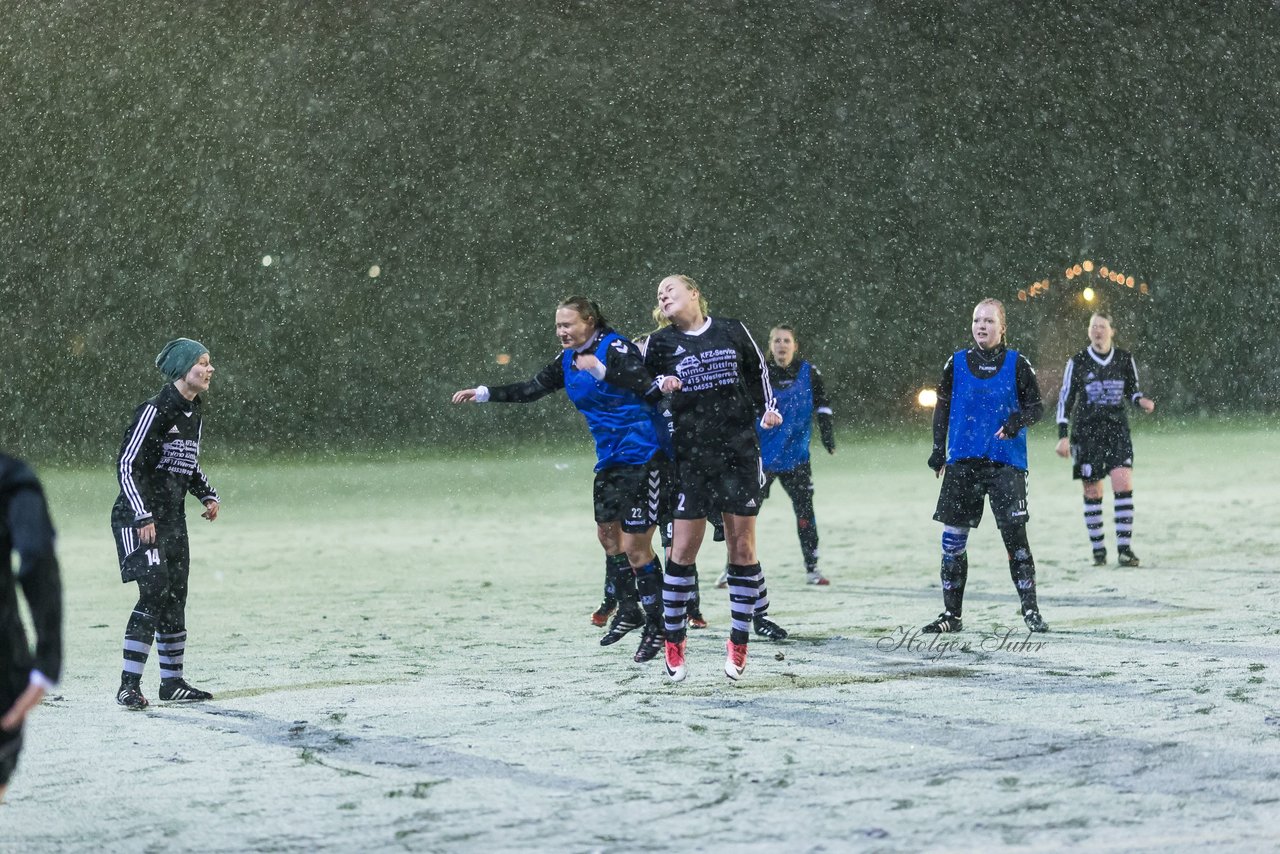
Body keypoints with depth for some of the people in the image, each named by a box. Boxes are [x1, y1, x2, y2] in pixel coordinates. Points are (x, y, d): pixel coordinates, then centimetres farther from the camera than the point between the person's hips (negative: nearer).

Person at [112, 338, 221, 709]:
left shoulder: (192, 414, 11)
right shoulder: (154, 411, -15)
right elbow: (127, 465, -17)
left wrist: (208, 495, 10)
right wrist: (142, 516, -23)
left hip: (172, 518, 8)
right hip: (138, 517, -8)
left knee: (175, 596, 11)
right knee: (154, 591, -18)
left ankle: (172, 681, 21)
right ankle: (129, 685, -17)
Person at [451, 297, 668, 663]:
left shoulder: (615, 348, -16)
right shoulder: (568, 360, 10)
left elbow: (643, 383, -31)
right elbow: (531, 390, 18)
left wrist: (601, 371, -42)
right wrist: (483, 393, 13)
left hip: (640, 453, -9)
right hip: (610, 456, 9)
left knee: (635, 546, -10)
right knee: (607, 533, 18)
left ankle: (655, 628, -1)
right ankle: (628, 611, 36)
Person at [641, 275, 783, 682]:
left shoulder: (733, 332, 4)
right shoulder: (661, 343, 2)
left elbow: (758, 371, 19)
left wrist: (767, 408, 6)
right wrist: (661, 384, -11)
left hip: (740, 453, 1)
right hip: (691, 456, -1)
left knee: (742, 545, 0)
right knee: (683, 548, -3)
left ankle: (739, 641, 9)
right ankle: (673, 641, 10)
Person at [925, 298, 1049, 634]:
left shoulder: (1017, 364, -1)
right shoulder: (957, 363, 6)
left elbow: (1036, 406, 3)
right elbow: (942, 408, 13)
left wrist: (1017, 421, -18)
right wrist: (938, 450, 7)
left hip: (1006, 461, -3)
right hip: (963, 462, 3)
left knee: (1014, 534, -10)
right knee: (952, 540, 3)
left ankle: (1030, 610, 0)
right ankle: (951, 614, 13)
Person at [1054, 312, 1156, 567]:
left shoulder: (1124, 359, 3)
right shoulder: (1078, 362, -2)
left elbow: (1132, 390, 15)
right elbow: (1065, 399, 2)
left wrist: (1141, 400, -9)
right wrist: (1063, 437, -3)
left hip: (1117, 428, 1)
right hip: (1086, 431, -1)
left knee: (1123, 483, -13)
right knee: (1092, 492, 1)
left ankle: (1125, 548, -11)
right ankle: (1098, 550, 10)